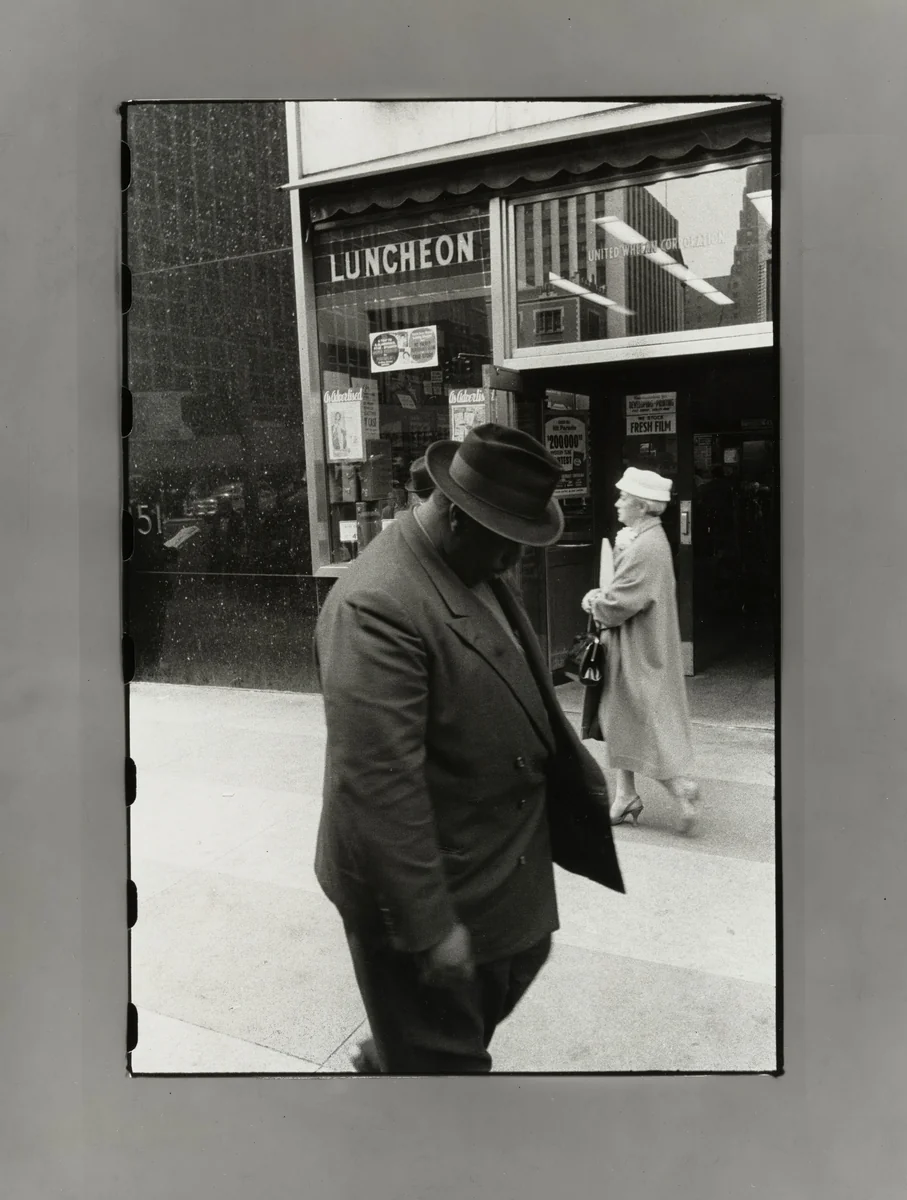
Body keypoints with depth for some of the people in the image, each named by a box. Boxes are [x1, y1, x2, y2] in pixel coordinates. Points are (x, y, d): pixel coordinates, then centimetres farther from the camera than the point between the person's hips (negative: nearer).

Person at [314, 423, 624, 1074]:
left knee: (520, 958, 29)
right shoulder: (376, 606, -30)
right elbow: (380, 783, -31)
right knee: (443, 1056, 12)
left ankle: (388, 1061, 51)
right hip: (428, 882, -9)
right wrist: (429, 925, -26)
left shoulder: (478, 569, 1)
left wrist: (577, 770, 19)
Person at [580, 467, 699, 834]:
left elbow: (617, 607, -24)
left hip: (639, 652, -10)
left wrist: (594, 601, -5)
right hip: (627, 650, 10)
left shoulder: (646, 548, -23)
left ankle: (682, 787, 12)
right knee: (619, 722, 15)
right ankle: (624, 798, 24)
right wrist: (601, 597, 2)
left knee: (644, 725, 0)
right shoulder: (639, 539, 9)